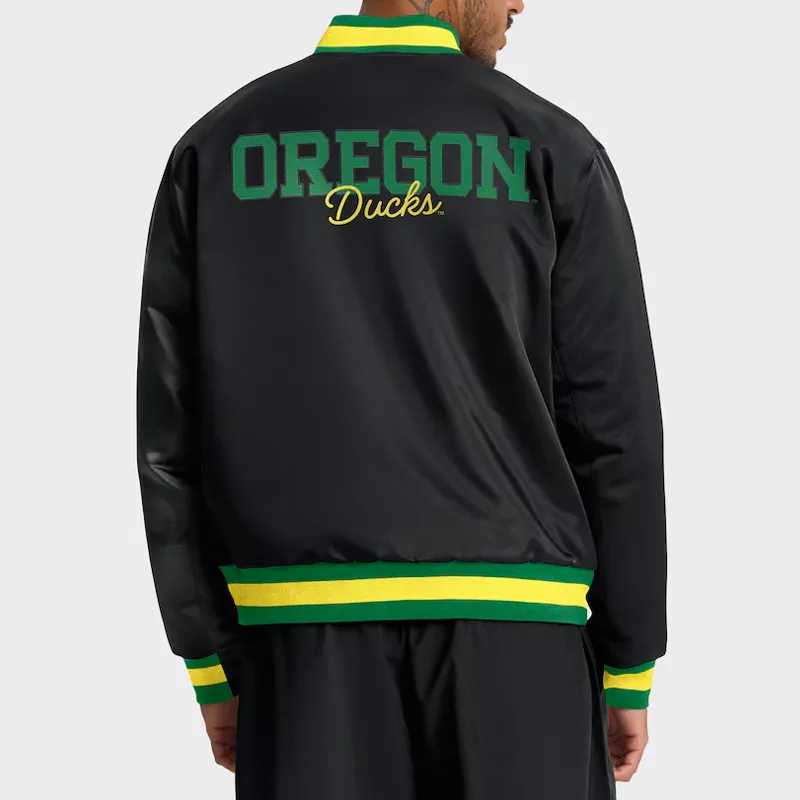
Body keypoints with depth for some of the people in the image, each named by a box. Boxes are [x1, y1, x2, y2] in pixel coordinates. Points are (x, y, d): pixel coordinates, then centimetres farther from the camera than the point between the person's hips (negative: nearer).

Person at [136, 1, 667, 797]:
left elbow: (172, 425, 3)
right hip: (511, 625, -1)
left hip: (309, 637, 2)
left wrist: (211, 664, 9)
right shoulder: (550, 150, 0)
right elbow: (614, 424, -2)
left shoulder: (218, 147, 6)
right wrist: (630, 669, 6)